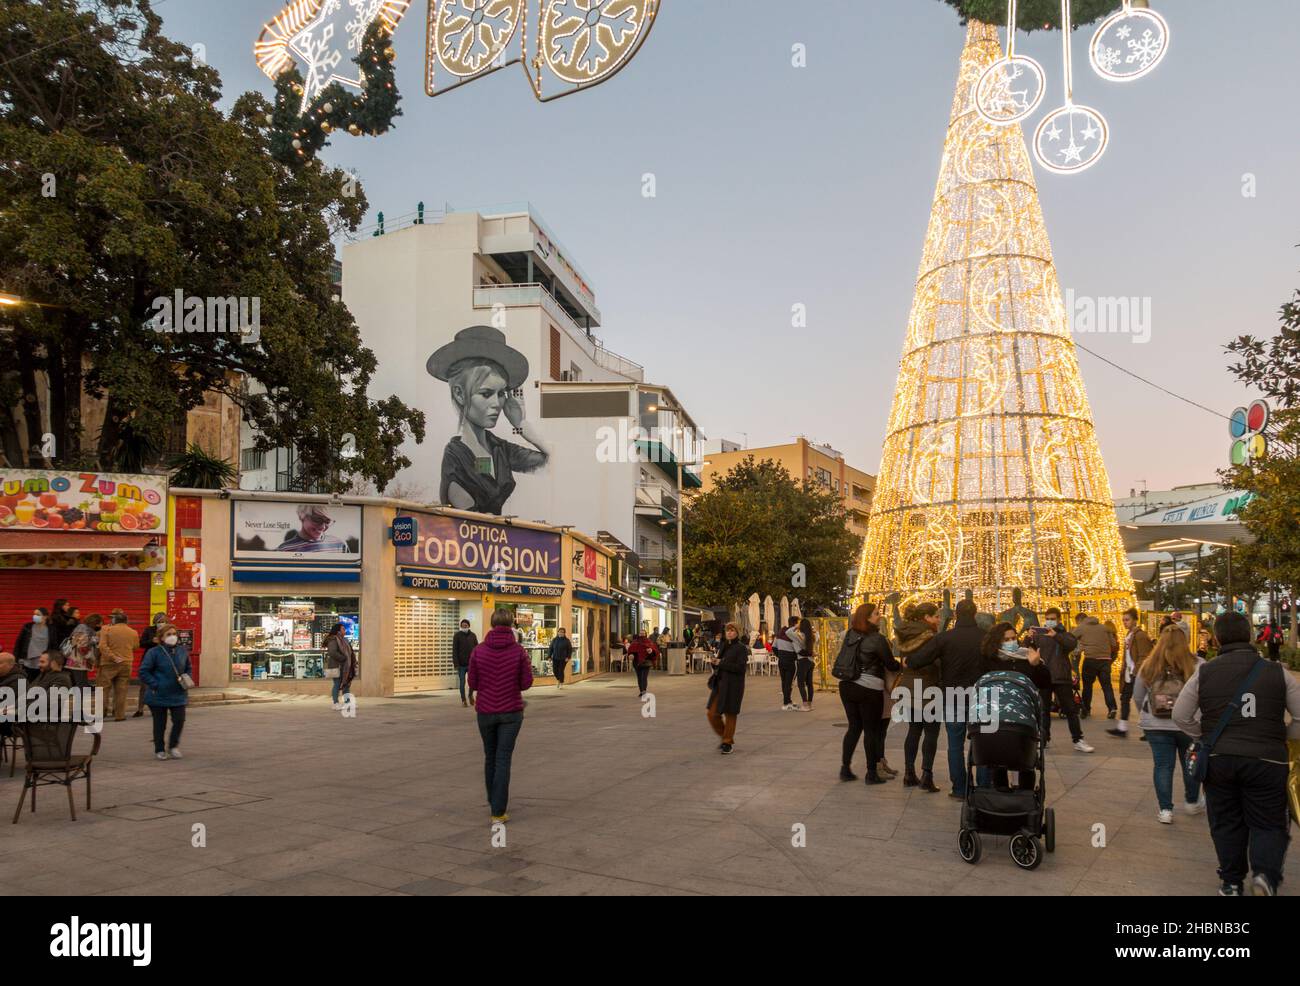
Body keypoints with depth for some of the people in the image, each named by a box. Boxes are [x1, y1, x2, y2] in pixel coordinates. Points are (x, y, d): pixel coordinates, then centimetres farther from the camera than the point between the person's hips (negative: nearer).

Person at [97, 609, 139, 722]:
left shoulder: (107, 630, -5)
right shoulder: (133, 633, 3)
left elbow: (103, 646, -14)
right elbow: (135, 647, 15)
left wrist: (113, 657, -15)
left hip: (109, 664, -2)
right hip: (126, 664, 2)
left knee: (104, 688, 7)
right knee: (121, 691, 7)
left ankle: (102, 712, 5)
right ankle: (119, 715, 7)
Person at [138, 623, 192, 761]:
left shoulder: (183, 651, 2)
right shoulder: (154, 652, -11)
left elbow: (188, 669, 17)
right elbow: (143, 672, -10)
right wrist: (155, 685, -15)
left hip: (178, 694, 3)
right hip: (159, 696, -3)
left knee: (179, 720, -2)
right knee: (160, 724, 8)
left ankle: (173, 746, 20)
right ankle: (159, 750, 24)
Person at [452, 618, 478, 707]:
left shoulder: (473, 635, 6)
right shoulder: (457, 635, -1)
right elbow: (454, 650, -4)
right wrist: (456, 663, -11)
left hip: (471, 663, 1)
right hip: (461, 664, -1)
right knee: (462, 682, 2)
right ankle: (463, 700, 12)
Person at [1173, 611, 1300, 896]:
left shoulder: (1205, 672, 0)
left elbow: (1180, 716, 4)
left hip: (1218, 758, 1)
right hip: (1267, 759, -1)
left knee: (1226, 823, 15)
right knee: (1268, 824, 10)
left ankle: (1231, 883, 21)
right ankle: (1265, 875, -12)